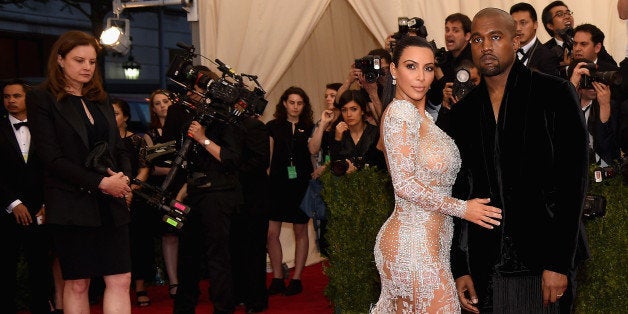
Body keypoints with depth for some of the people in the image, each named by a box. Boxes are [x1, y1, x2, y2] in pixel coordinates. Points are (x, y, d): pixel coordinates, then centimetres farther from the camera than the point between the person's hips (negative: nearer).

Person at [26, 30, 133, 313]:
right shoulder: (41, 99, -2)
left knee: (120, 280, -2)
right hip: (73, 205, -5)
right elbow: (52, 158, -10)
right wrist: (101, 183, -17)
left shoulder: (101, 100, 16)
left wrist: (124, 177, -5)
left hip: (111, 204, 5)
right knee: (77, 284, 2)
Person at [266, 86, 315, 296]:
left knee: (300, 231, 4)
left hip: (301, 183, 0)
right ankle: (277, 279, 7)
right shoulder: (273, 126, 7)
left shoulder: (309, 127, 8)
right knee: (272, 232, -4)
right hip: (277, 182, 0)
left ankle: (296, 279, 13)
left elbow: (314, 149, -6)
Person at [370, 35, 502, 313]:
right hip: (415, 241, -9)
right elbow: (405, 184, -17)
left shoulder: (421, 115, 16)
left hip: (425, 237, 9)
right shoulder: (401, 111, -12)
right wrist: (462, 209, -12)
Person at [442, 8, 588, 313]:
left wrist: (559, 262, -14)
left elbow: (573, 179, -8)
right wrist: (459, 268, 3)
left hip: (542, 262, -3)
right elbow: (459, 191, 10)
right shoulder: (463, 111, 9)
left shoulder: (555, 93, -3)